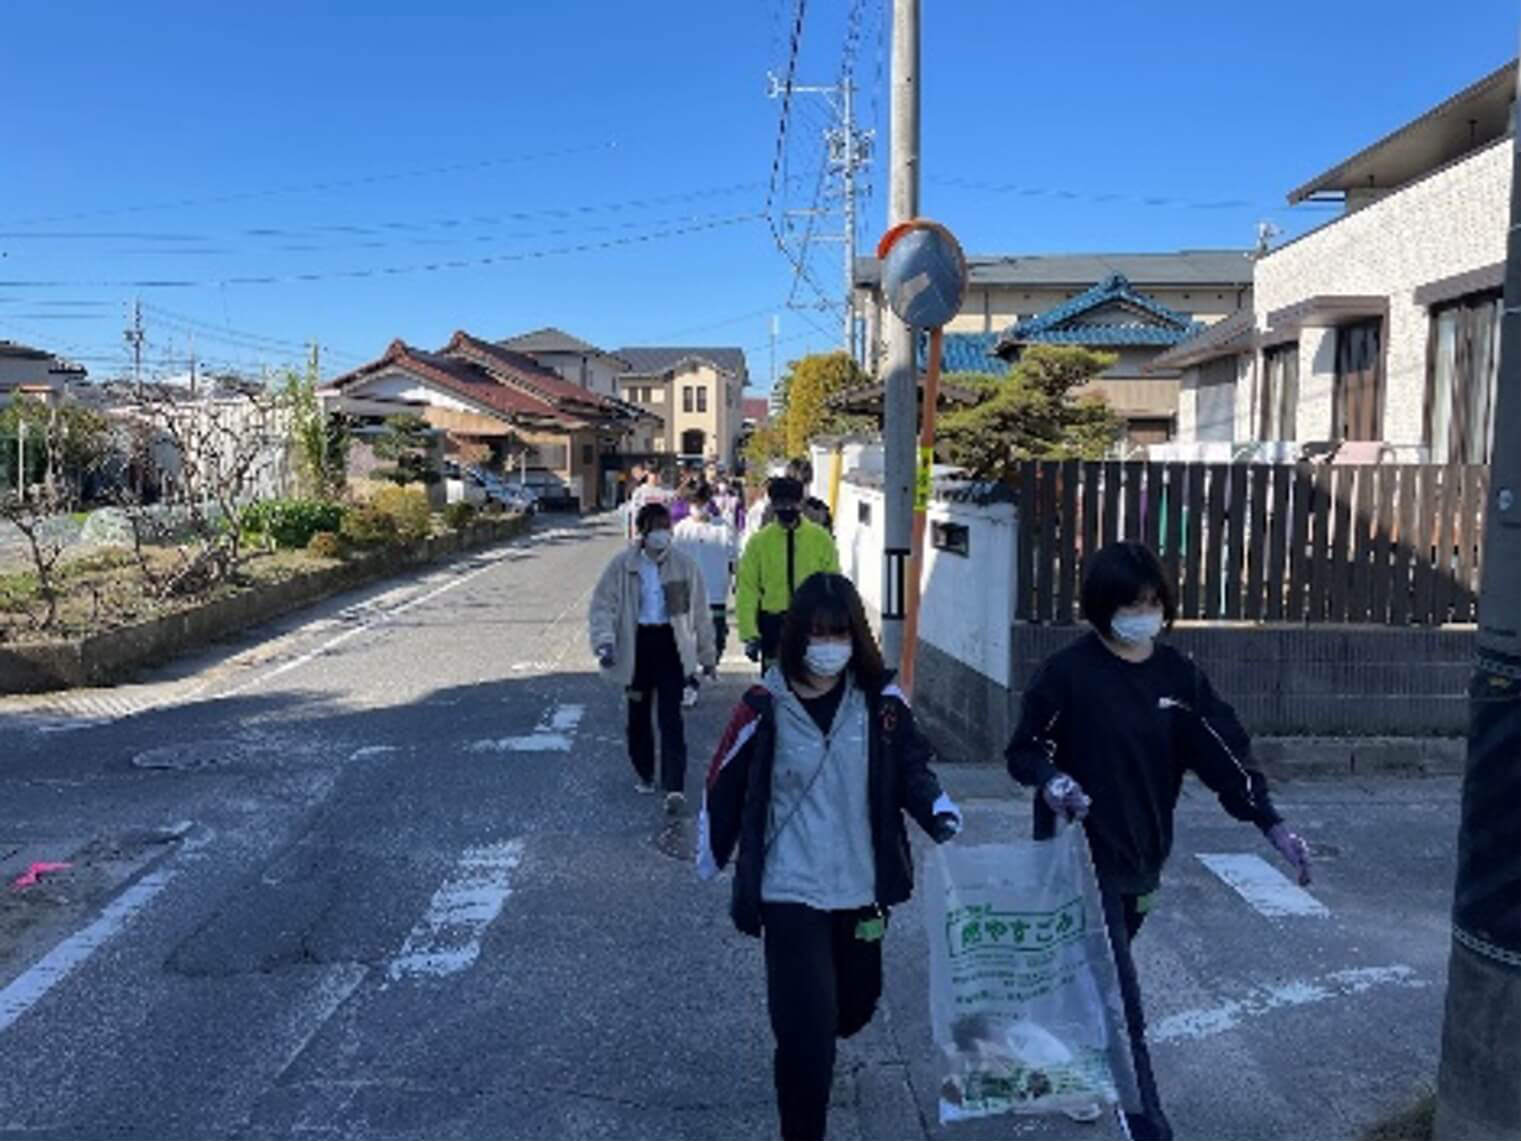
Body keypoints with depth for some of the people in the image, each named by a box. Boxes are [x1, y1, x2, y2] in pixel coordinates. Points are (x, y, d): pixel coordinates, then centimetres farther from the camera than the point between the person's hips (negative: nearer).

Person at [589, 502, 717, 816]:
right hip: (636, 644, 1)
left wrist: (707, 654, 8)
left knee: (671, 716, -7)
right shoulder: (622, 565, -6)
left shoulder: (684, 565, -3)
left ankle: (675, 787, -5)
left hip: (671, 643, -1)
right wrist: (605, 642, -21)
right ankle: (645, 773, 34)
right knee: (638, 714, 14)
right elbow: (603, 605, -5)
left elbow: (700, 611, 4)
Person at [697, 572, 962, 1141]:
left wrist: (938, 810, -16)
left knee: (856, 1004, 23)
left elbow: (911, 768, 3)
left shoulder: (881, 701, -6)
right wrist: (711, 855, 7)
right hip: (790, 892, -4)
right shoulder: (766, 706, -12)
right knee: (806, 1023, -3)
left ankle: (809, 1054, 59)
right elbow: (724, 783, -2)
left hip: (860, 888, 4)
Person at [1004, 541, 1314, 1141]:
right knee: (1119, 999, -2)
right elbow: (1024, 750, -9)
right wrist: (1051, 780, -30)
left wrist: (1272, 825, -11)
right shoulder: (1067, 672, -14)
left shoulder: (1178, 674, 1)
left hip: (1142, 858, 5)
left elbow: (1223, 752, -1)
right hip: (1083, 860, -5)